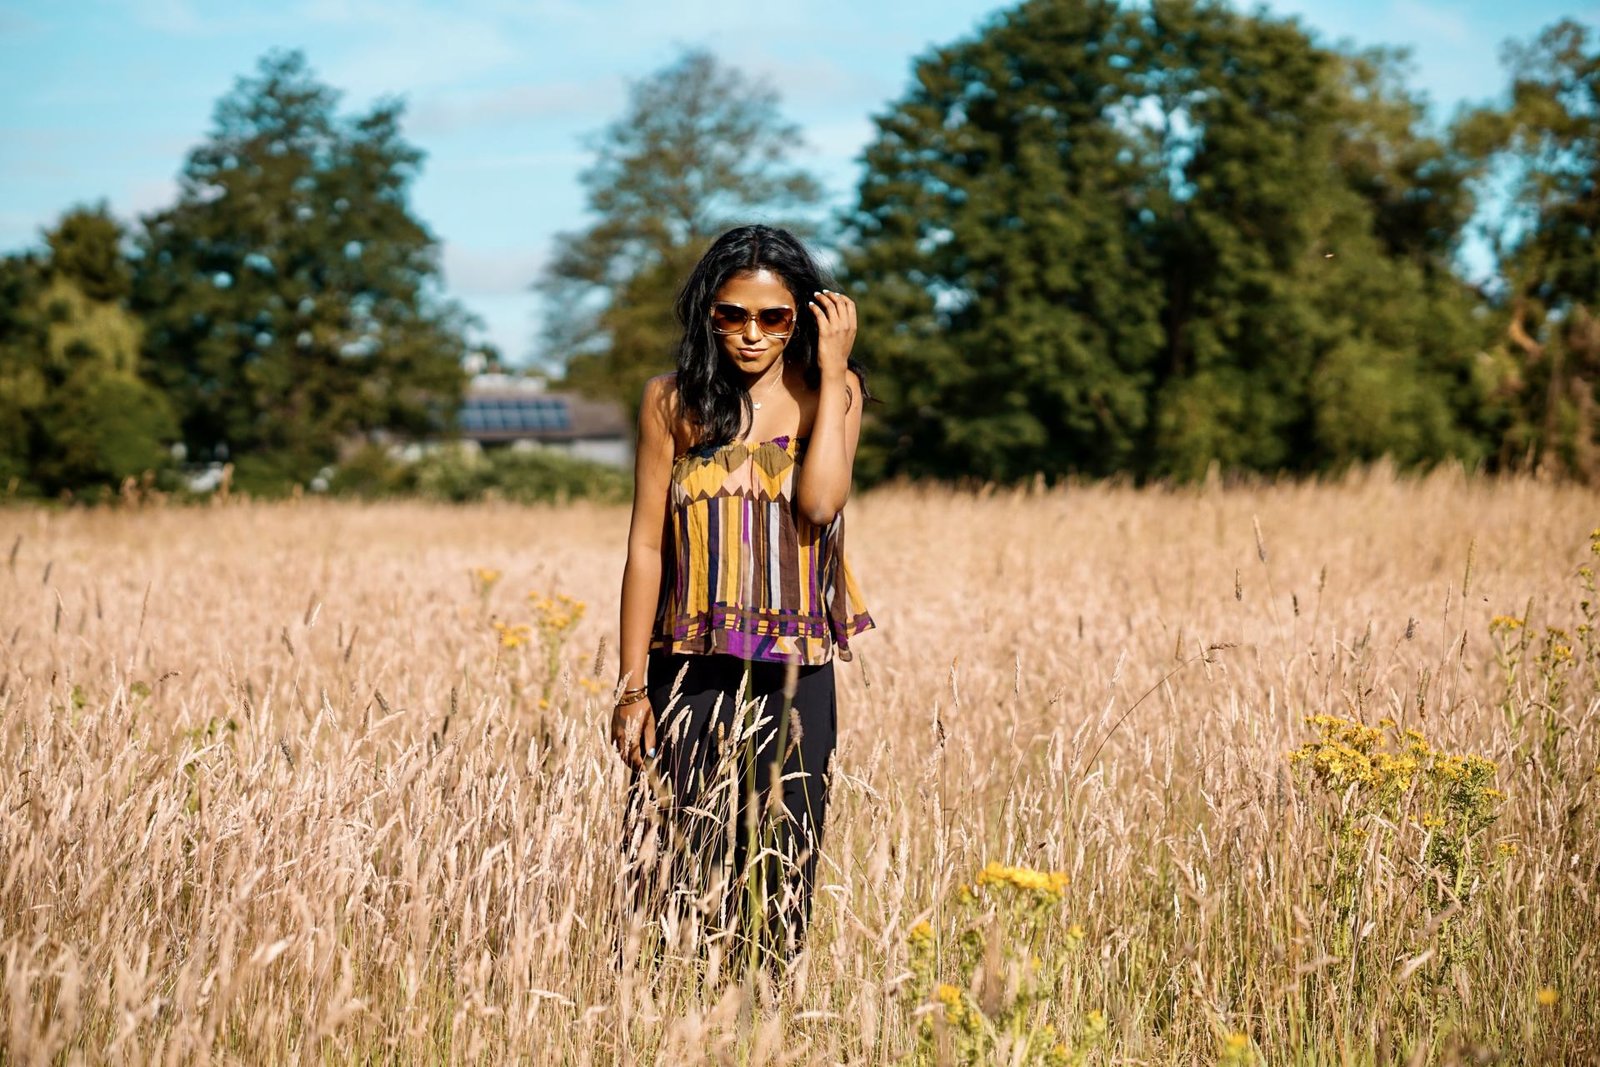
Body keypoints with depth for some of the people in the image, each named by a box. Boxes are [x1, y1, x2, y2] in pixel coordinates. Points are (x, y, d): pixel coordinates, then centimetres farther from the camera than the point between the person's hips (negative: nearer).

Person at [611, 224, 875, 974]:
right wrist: (632, 688, -2)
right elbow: (646, 546, 2)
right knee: (672, 878, -1)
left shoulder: (829, 392, 3)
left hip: (794, 676, 0)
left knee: (775, 877, 4)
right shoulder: (674, 401, 2)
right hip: (691, 669, 0)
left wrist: (831, 373, -11)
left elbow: (820, 503, -15)